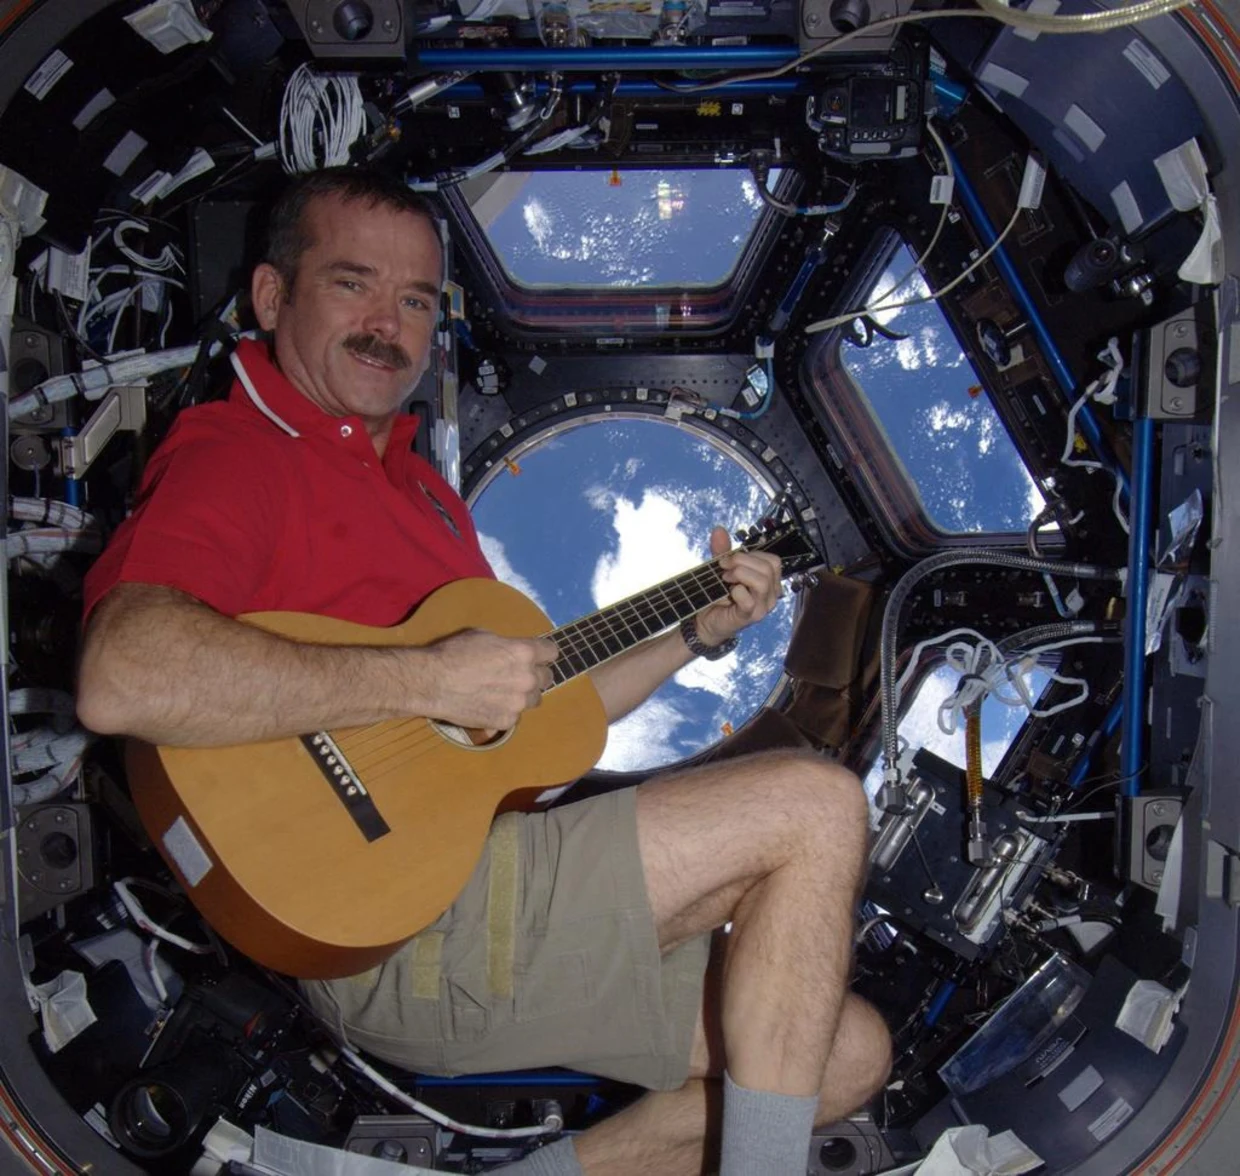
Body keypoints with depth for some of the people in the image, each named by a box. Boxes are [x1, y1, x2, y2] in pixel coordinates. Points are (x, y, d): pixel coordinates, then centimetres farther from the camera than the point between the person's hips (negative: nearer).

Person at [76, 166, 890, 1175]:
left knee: (849, 1053, 7)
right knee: (820, 806, -14)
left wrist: (698, 632, 16)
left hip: (496, 910, 9)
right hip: (397, 936, -9)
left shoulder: (419, 486, 22)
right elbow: (122, 678, -28)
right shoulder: (235, 451, -7)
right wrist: (428, 680, -23)